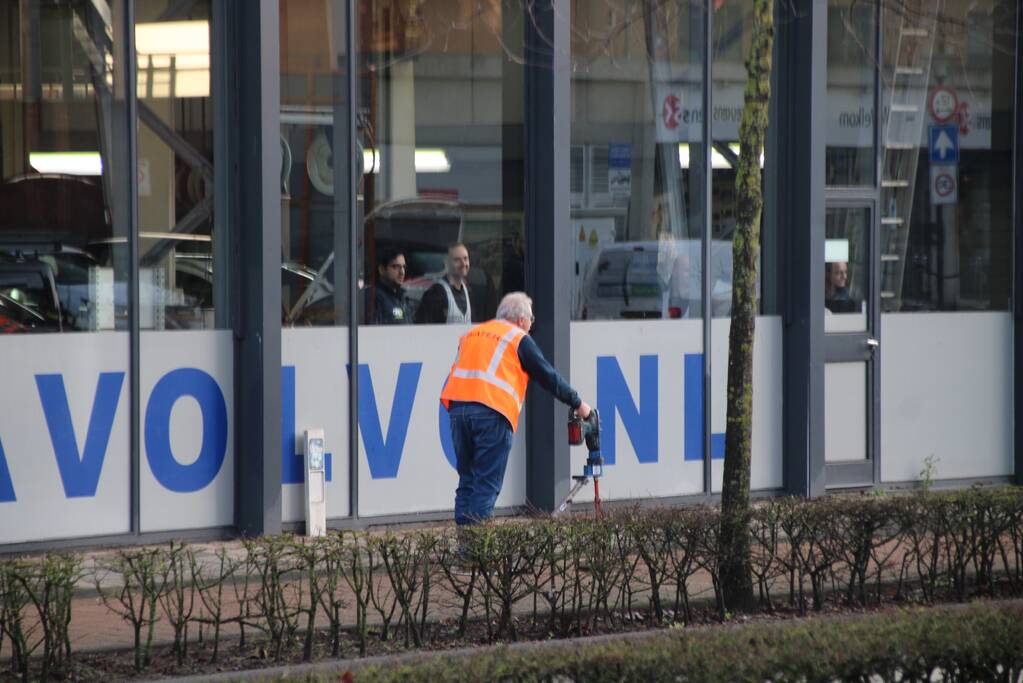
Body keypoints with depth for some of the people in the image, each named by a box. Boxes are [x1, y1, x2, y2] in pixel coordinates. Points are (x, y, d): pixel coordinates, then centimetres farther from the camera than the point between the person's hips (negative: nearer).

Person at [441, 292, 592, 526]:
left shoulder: (471, 334, 25)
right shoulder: (520, 339, 8)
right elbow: (549, 377, 10)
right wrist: (577, 404, 20)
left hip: (457, 407, 6)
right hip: (492, 412, -5)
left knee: (467, 480, 13)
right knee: (487, 483, -2)